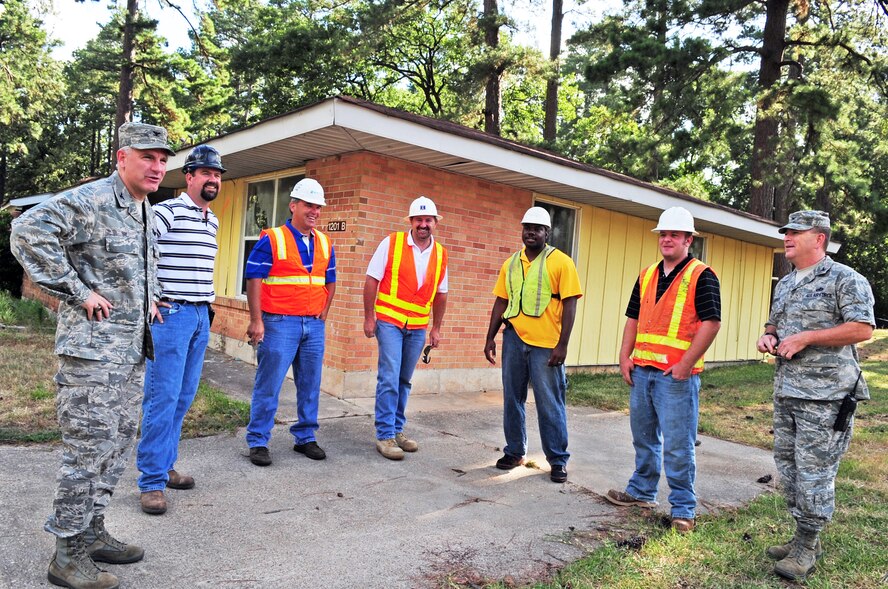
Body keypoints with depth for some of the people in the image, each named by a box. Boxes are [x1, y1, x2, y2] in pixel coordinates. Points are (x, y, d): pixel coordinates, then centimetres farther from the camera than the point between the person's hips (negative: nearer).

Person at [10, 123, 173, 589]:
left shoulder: (146, 212, 15)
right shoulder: (90, 200, -12)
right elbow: (29, 231, -23)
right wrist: (78, 292, -21)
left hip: (133, 349, 9)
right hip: (93, 347, -9)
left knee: (119, 444, 15)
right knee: (89, 447, -3)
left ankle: (92, 532, 29)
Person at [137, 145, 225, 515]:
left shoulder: (213, 221, 15)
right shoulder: (166, 212, -9)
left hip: (201, 317, 8)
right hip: (170, 315, -7)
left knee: (183, 398, 11)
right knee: (162, 398, -6)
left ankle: (164, 466, 23)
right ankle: (152, 481, 2)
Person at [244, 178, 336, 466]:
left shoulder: (325, 244, 12)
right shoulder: (271, 240, -5)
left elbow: (330, 281, 21)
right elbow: (254, 280, -8)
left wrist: (323, 313, 12)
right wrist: (256, 321, -12)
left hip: (314, 324, 6)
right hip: (280, 323, -5)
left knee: (310, 385, 11)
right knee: (268, 385, -1)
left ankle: (305, 437, 23)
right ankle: (257, 441, 11)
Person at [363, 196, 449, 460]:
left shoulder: (440, 253, 5)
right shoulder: (391, 243, -6)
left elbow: (440, 294, 13)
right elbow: (372, 280, -5)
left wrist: (436, 328, 12)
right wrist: (369, 317, -8)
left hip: (418, 327, 4)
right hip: (390, 322, -4)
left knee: (404, 381, 13)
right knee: (389, 379, -7)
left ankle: (397, 429, 25)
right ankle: (385, 436, 2)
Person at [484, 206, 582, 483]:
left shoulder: (561, 262, -3)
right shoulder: (511, 263, 12)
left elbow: (569, 305, -7)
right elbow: (501, 302, 14)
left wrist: (562, 345, -12)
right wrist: (490, 338, 9)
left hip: (546, 345, -4)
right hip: (514, 339, 5)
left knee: (550, 405, 2)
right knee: (512, 400, 11)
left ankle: (558, 461, 15)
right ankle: (514, 452, 26)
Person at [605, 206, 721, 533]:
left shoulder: (701, 276, -6)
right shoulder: (647, 275, 14)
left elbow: (711, 322, -13)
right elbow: (633, 318, 17)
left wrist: (686, 364, -18)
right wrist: (625, 356, 6)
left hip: (677, 374, -7)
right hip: (642, 370, 7)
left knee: (678, 445, -1)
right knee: (644, 436, 18)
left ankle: (683, 509, 12)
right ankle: (641, 492, 33)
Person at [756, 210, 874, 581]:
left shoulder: (844, 279, -7)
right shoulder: (785, 284, 17)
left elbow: (862, 329, -15)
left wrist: (805, 338, -18)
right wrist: (768, 337, 4)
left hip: (824, 395, -8)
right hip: (785, 391, 8)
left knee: (814, 473, -3)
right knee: (787, 466, 13)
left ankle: (806, 548, 10)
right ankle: (803, 537, 27)